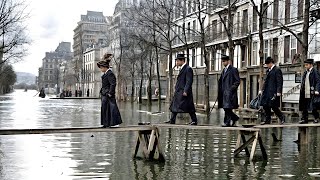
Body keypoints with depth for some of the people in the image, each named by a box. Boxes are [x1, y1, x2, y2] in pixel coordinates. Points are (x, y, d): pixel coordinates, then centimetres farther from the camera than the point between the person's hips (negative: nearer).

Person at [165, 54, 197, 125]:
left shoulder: (188, 69, -12)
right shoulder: (182, 68, 17)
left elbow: (189, 81, -18)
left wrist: (185, 91, -23)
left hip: (184, 91, -10)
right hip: (178, 91, 10)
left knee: (189, 107, -5)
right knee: (174, 106, 8)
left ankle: (194, 120, 3)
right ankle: (172, 120, 11)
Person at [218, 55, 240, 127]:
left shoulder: (233, 70, -6)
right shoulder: (224, 70, 18)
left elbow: (237, 81, -9)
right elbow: (221, 81, 24)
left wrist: (231, 89, -15)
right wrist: (220, 90, 13)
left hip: (230, 92, -8)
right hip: (224, 92, 8)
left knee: (228, 107, -9)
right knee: (225, 108, 8)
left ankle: (227, 122, -5)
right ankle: (234, 117, 25)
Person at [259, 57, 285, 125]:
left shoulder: (277, 70, -8)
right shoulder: (268, 70, 17)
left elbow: (279, 82, -13)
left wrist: (278, 92, -19)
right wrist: (262, 90, 19)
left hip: (273, 92, -8)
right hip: (266, 91, 8)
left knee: (273, 106, -7)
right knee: (265, 105, 6)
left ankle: (282, 117, 10)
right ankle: (267, 119, 15)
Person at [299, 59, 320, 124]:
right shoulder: (305, 72, 16)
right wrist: (301, 89, 9)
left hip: (312, 93, -7)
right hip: (305, 93, 7)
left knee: (313, 107, 0)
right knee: (304, 107, 6)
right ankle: (304, 119, 12)